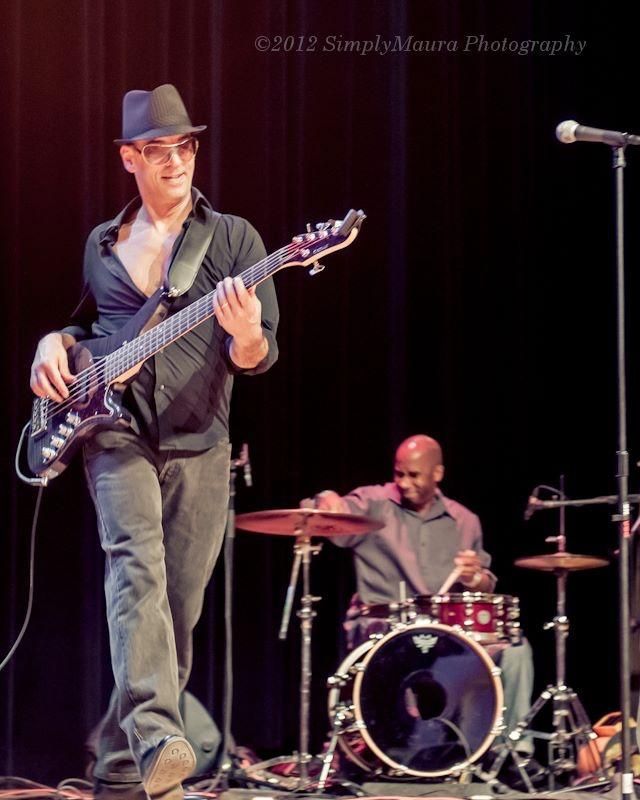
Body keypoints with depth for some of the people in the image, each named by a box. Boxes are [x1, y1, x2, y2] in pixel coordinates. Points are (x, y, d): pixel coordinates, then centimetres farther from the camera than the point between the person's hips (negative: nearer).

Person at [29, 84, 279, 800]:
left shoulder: (232, 238, 4)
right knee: (137, 568, -24)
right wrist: (55, 345, 8)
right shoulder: (100, 245, 14)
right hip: (115, 434, 0)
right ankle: (158, 740, -40)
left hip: (200, 446, 0)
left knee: (178, 610, 1)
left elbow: (258, 357, -1)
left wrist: (245, 335, -24)